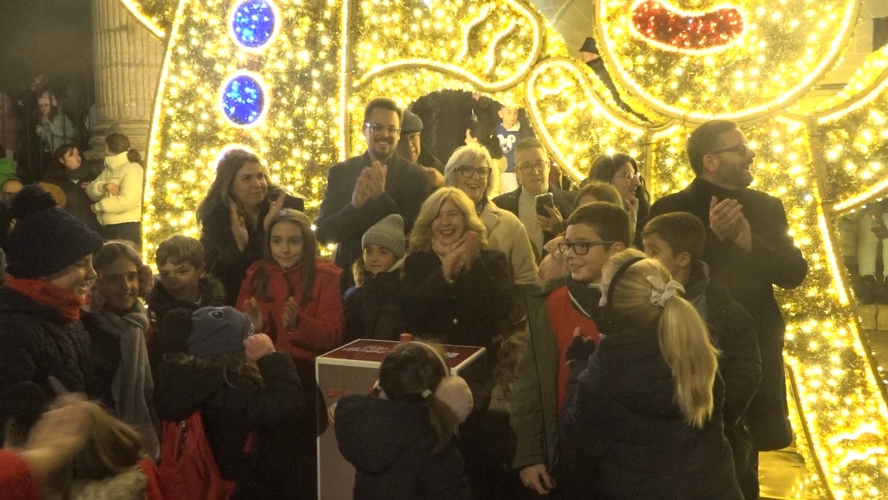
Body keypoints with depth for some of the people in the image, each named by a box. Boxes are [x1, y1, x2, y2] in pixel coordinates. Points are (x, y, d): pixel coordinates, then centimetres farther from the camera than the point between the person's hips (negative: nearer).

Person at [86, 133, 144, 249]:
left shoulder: (132, 170, -11)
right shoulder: (109, 170, 19)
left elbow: (128, 200, -25)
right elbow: (91, 191, 11)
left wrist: (99, 206, -14)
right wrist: (103, 186, -12)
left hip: (126, 228, -9)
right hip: (108, 227, 9)